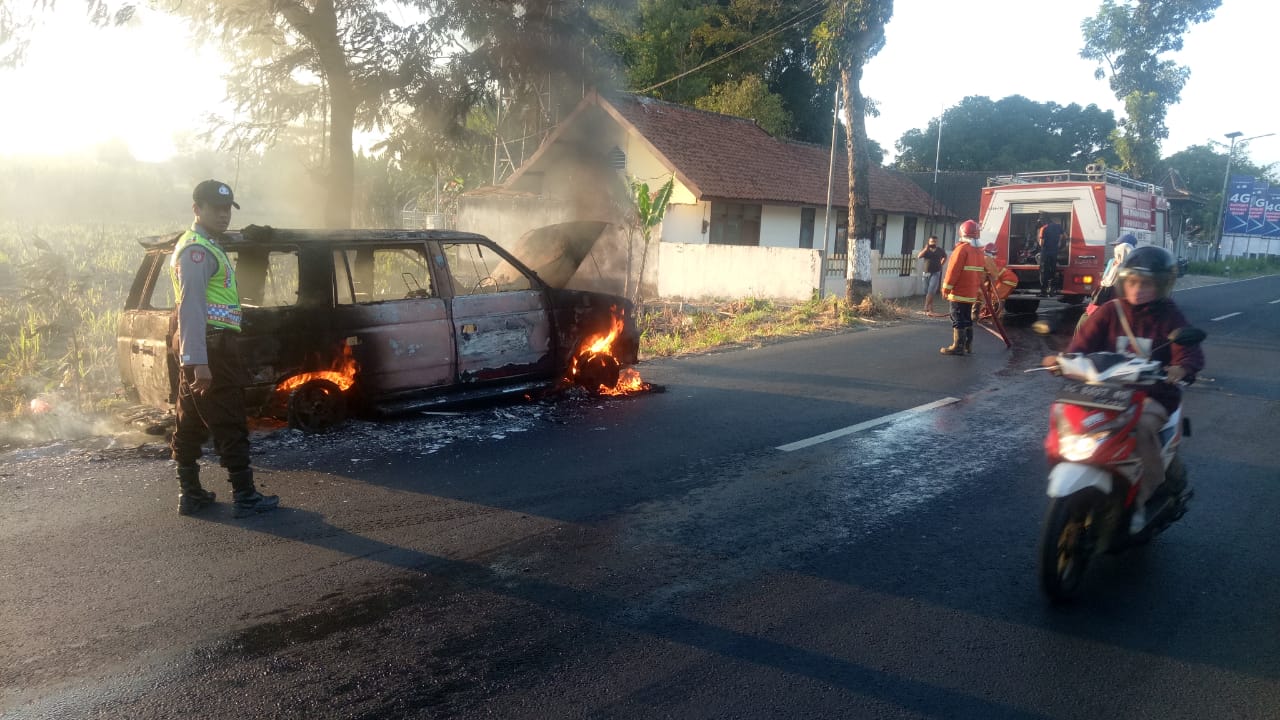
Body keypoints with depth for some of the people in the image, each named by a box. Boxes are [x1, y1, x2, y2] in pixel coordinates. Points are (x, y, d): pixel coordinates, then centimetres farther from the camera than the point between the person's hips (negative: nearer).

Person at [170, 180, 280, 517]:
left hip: (205, 347, 10)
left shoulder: (206, 247, 21)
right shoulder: (197, 249, -12)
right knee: (230, 424, -6)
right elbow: (191, 306, -21)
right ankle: (244, 496, -2)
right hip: (210, 347, -10)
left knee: (191, 424, 12)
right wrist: (198, 360, -27)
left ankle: (191, 494, 19)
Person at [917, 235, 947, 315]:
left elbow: (945, 257, 23)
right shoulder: (926, 250, 2)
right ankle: (930, 309, 17)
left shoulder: (940, 251, 2)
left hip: (936, 273, -3)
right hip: (926, 273, 3)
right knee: (927, 292, 7)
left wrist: (940, 264, 12)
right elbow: (919, 256, -16)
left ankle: (926, 307, -18)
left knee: (931, 291, -16)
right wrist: (926, 249, -23)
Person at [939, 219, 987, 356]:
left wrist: (946, 288, -10)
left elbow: (953, 270, -17)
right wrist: (979, 291, 22)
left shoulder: (962, 249, -15)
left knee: (958, 320, -6)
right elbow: (981, 273, 16)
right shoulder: (979, 252, 11)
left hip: (959, 292, -8)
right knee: (967, 319, 16)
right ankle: (968, 345, 20)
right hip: (972, 293, 8)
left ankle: (958, 347, -6)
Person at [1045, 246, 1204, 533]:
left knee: (1142, 428, -34)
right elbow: (1084, 342, -4)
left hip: (1153, 394, -3)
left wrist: (1181, 369, -36)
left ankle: (1143, 499, -14)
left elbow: (1190, 353, -12)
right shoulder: (1110, 311, 6)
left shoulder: (1169, 316, 0)